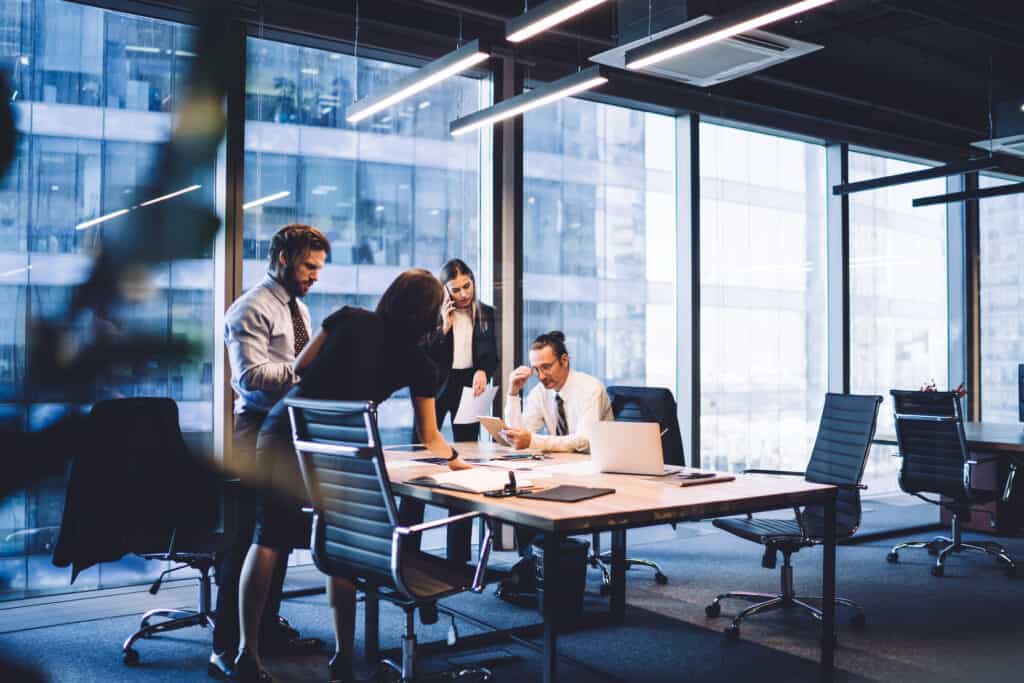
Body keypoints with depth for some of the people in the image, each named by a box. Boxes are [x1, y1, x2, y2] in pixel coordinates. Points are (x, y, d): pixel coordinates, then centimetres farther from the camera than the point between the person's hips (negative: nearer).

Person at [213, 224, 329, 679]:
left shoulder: (298, 308, 18)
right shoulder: (252, 309, -11)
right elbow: (252, 375, -21)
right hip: (260, 433, -9)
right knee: (248, 538, -7)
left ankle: (268, 627, 27)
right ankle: (227, 646, 1)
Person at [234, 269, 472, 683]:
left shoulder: (348, 318, 9)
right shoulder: (419, 363, 7)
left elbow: (299, 368, 13)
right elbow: (430, 439, 12)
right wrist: (459, 462, 30)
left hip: (282, 429, 2)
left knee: (268, 537, 10)